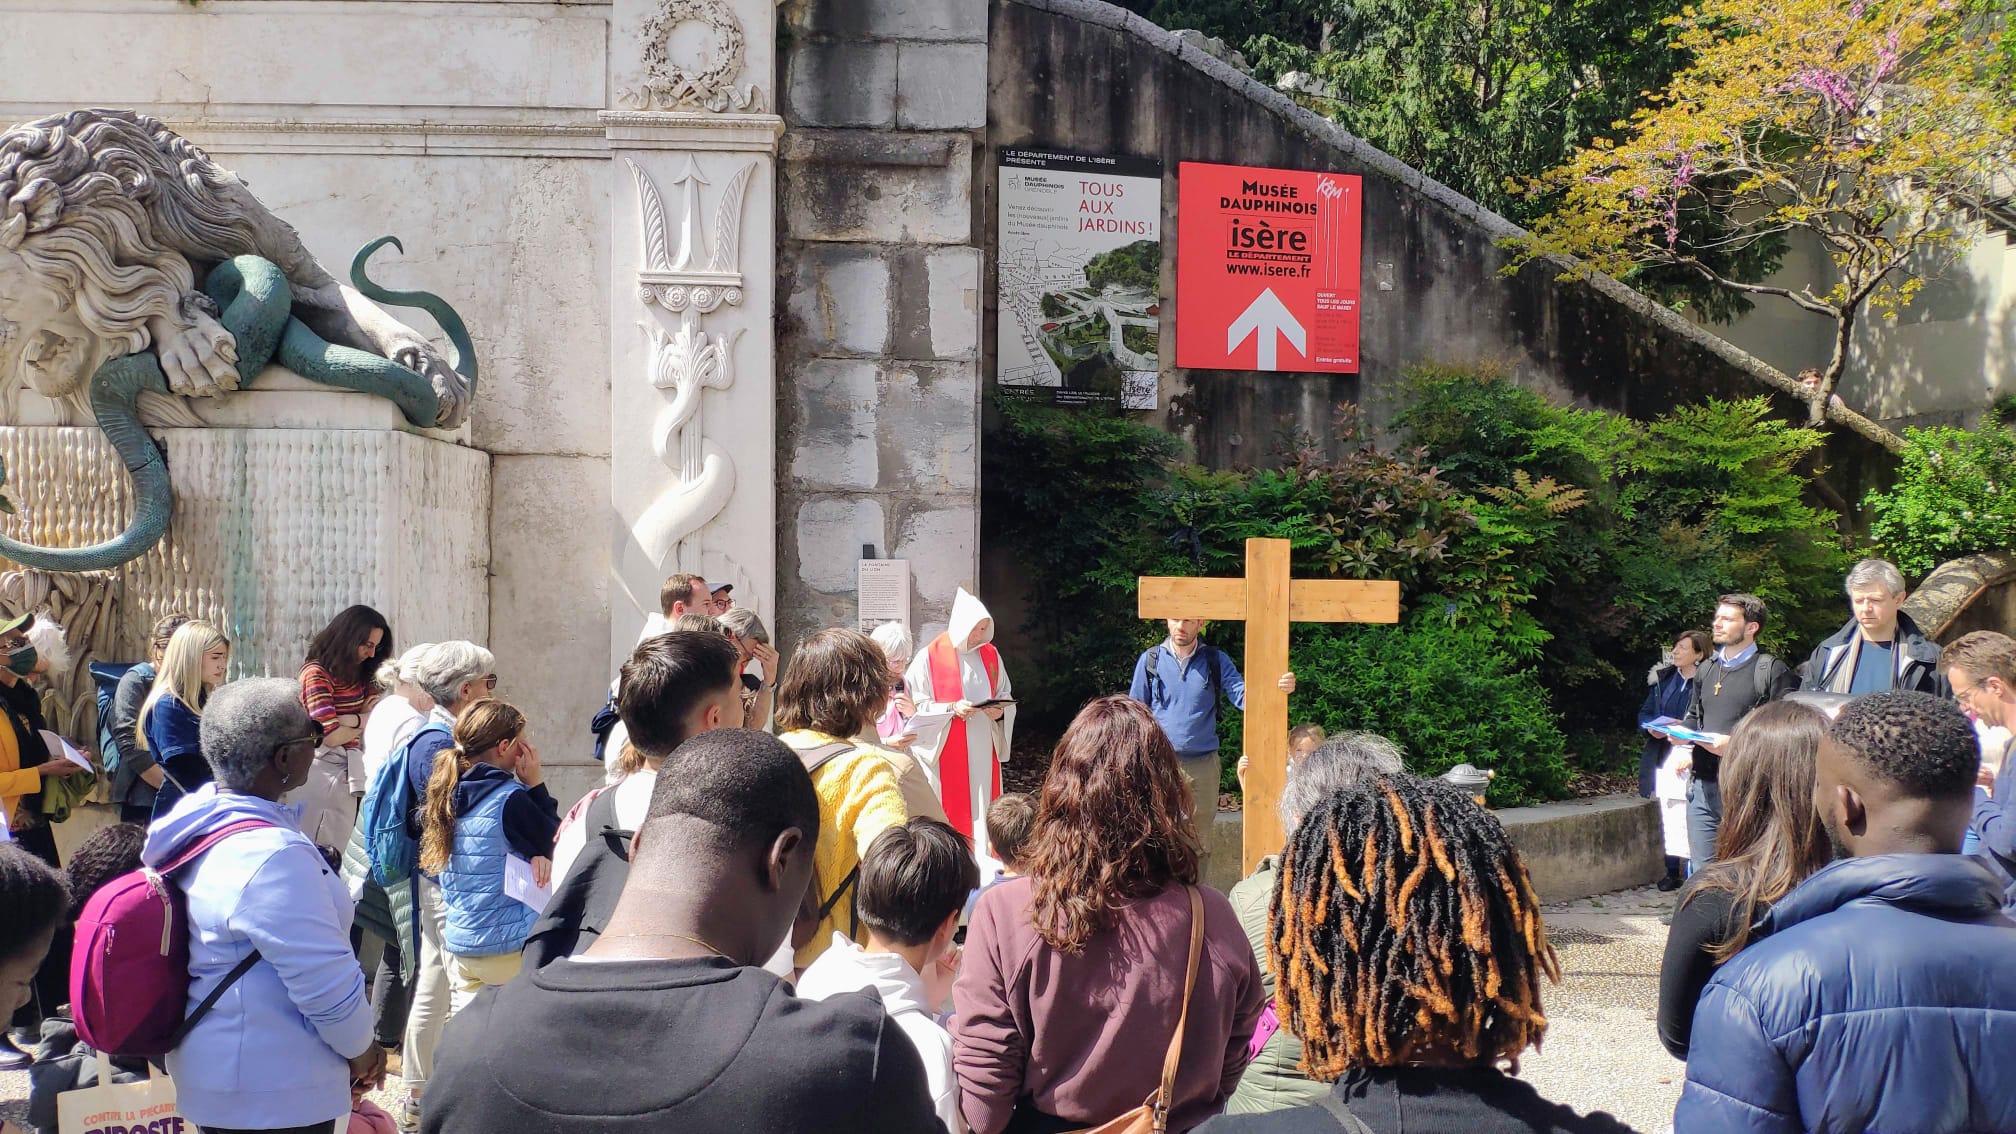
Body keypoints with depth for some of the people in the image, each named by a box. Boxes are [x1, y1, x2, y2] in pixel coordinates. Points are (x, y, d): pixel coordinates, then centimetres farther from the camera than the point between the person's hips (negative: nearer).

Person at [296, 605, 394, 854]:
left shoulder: (361, 673, 10)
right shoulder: (316, 673, -14)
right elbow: (332, 736, -17)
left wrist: (347, 720, -18)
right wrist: (365, 720, -3)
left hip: (349, 772, 7)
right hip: (323, 770, -7)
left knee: (337, 848, 10)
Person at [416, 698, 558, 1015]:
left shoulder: (445, 792, 4)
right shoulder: (510, 800, -18)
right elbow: (558, 847, -5)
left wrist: (531, 855, -8)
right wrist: (537, 785, -4)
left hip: (457, 941, 7)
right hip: (509, 947, -7)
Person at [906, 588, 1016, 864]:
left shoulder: (990, 654, 8)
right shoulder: (930, 657, -8)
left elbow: (1005, 695, 16)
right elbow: (917, 705, -8)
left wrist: (1000, 711, -6)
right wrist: (952, 709, -20)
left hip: (983, 751, 5)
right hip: (946, 751, -4)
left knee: (983, 805, 4)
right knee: (951, 807, -3)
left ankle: (984, 859, 9)